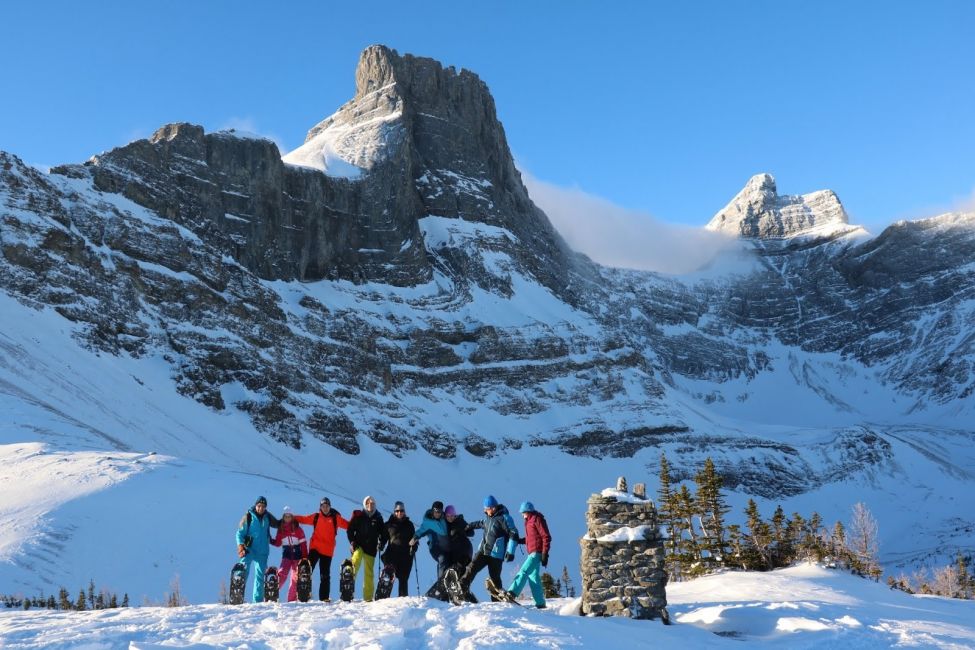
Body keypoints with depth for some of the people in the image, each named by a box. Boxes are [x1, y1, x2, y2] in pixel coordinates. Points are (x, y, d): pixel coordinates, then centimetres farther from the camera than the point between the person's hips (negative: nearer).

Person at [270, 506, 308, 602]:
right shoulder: (281, 529, 7)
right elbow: (278, 543, 8)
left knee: (296, 577, 1)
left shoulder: (297, 528, 0)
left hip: (297, 554, 0)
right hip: (287, 554, 0)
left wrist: (305, 557, -7)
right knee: (282, 573, -20)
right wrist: (270, 540, -10)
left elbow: (303, 543, -2)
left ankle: (292, 599, 9)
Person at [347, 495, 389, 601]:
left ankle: (368, 597, 6)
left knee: (369, 573, 1)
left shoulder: (378, 518, 10)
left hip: (371, 548, 2)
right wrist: (352, 542, -5)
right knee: (356, 561, -32)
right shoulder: (358, 516, 5)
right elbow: (350, 530, 6)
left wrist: (381, 544, 1)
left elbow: (384, 534, 17)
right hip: (359, 546, -2)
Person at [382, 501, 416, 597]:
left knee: (404, 577, 0)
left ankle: (403, 596, 4)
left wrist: (413, 547, -5)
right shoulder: (389, 524, 12)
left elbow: (414, 538, 14)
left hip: (406, 554, 1)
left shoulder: (409, 524, 15)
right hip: (392, 553, -1)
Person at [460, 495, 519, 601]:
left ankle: (497, 599, 11)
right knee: (472, 568, -9)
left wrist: (510, 552, -20)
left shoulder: (504, 518, -11)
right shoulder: (488, 517, 12)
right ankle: (462, 588, -5)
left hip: (496, 553, -6)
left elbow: (513, 534, -14)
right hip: (483, 550, 6)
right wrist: (470, 526, 44)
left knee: (495, 577, -1)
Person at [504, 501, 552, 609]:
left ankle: (513, 593, -25)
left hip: (537, 552, -10)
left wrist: (545, 554, -18)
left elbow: (546, 537, -13)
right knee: (533, 577, 7)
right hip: (532, 552, 10)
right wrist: (520, 540, 9)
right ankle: (540, 603, 9)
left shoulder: (537, 519, -9)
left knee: (524, 571, -18)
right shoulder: (529, 520, 19)